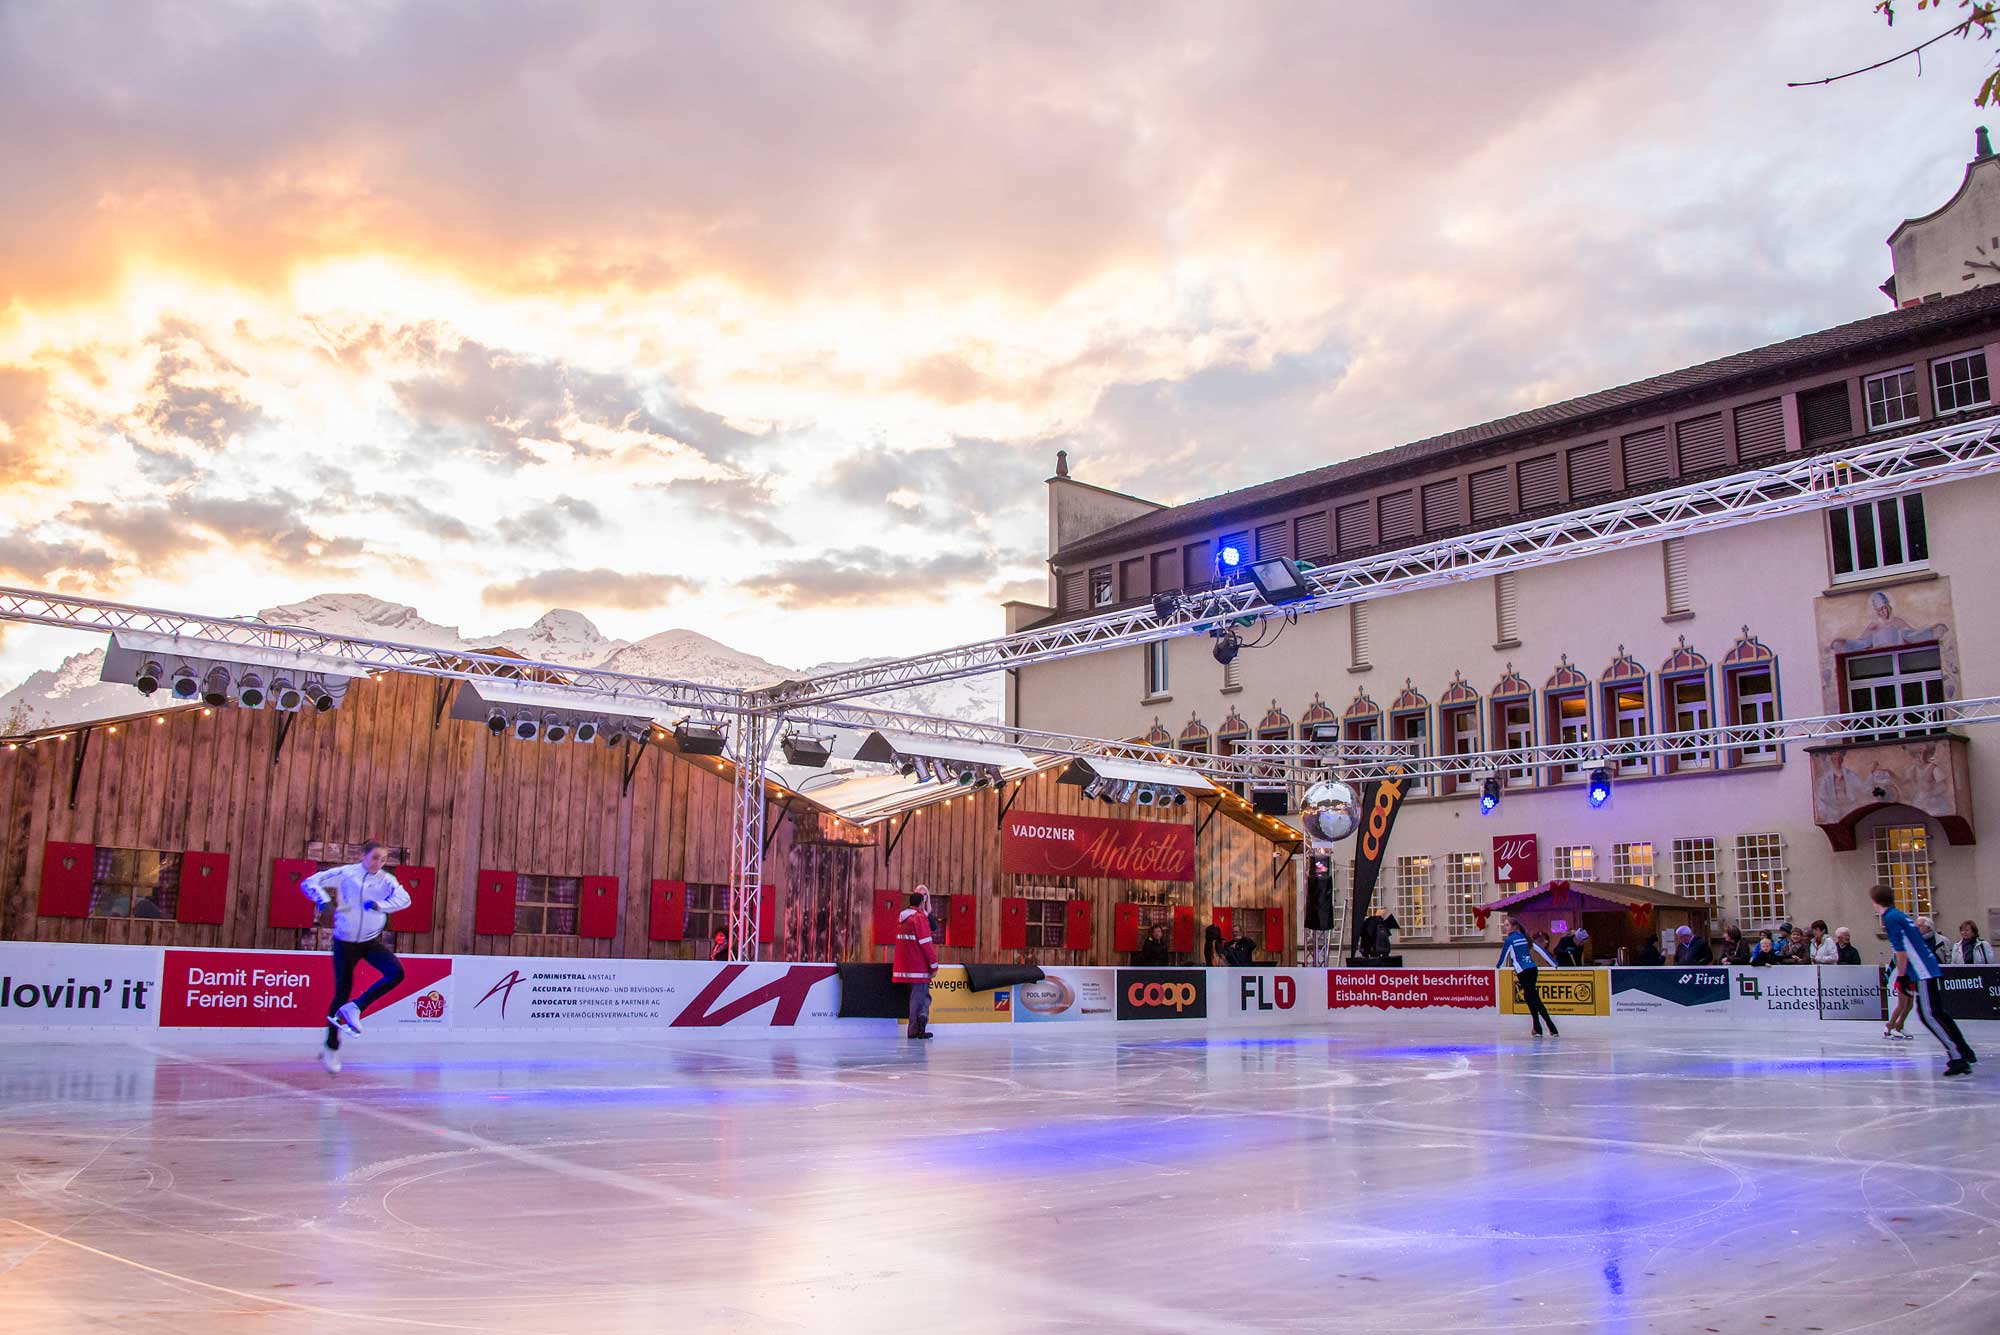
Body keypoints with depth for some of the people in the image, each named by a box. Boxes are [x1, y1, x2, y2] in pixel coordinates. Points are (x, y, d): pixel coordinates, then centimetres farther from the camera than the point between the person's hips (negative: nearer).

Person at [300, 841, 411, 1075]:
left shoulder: (386, 880, -2)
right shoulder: (345, 873, -7)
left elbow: (404, 898, -19)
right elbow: (308, 883, -8)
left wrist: (379, 904, -34)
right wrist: (323, 898, -26)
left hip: (372, 941, 2)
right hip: (345, 942, -2)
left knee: (396, 973, -21)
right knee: (342, 992, 2)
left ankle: (355, 1007, -7)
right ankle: (331, 1047, 19)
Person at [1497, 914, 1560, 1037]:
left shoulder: (1510, 940, -3)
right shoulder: (1524, 937, 16)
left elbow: (1503, 955, 6)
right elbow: (1539, 950, 17)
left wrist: (1497, 966, 23)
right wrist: (1553, 963, 21)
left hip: (1523, 972, -8)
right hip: (1533, 969, 8)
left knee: (1535, 1000, -9)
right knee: (1530, 997, 18)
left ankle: (1552, 1028, -16)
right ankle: (1537, 1028, 19)